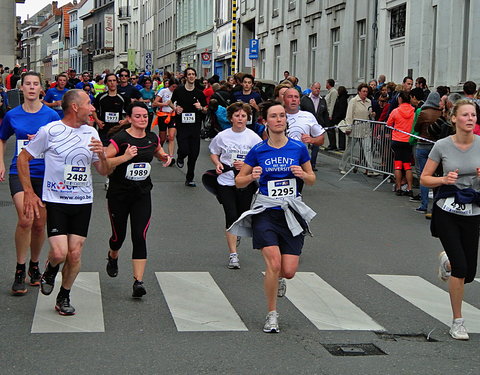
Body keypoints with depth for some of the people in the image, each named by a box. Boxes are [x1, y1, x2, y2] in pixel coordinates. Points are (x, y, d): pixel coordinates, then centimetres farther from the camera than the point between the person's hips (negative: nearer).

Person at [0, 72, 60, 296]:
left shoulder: (51, 115, -1)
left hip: (44, 174, 1)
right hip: (19, 173, -1)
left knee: (39, 225, 8)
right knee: (25, 219, -19)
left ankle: (34, 266, 31)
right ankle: (20, 270, -4)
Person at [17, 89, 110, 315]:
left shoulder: (91, 133, 7)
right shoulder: (50, 131, -7)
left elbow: (103, 171, 12)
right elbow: (23, 158, 1)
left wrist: (102, 156, -11)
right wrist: (29, 193, -3)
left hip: (83, 202, 4)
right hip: (55, 201, -4)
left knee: (75, 254, 1)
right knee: (59, 253, -14)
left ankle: (64, 297, 22)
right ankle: (51, 269, 22)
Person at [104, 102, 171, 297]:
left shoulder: (152, 138, 3)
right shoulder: (120, 139, -13)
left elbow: (159, 152, 25)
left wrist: (166, 157, 3)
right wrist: (124, 157, -31)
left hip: (142, 195, 3)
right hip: (119, 194, -2)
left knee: (140, 237, -10)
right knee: (119, 235, 12)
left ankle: (138, 282, -11)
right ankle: (113, 257, 48)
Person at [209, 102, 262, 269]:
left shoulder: (253, 137, -3)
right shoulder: (222, 136, 0)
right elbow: (214, 153, 15)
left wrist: (246, 165, -17)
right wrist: (217, 164, -6)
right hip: (226, 182, -1)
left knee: (242, 217, 11)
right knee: (231, 216, -9)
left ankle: (235, 235, 47)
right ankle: (233, 254, -5)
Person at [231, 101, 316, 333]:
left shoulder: (299, 148, 1)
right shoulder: (258, 151, -1)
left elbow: (311, 179, 12)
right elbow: (239, 181, 8)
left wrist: (303, 174, -9)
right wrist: (252, 176, -12)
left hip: (292, 213, 2)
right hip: (265, 212, -1)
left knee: (289, 271, -3)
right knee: (274, 264, -17)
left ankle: (277, 279, 37)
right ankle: (272, 315, 3)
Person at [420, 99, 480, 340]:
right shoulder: (442, 146, -7)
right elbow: (424, 178, 0)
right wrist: (444, 180, -18)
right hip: (446, 212, -2)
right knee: (461, 268, -13)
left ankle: (447, 261, 43)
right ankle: (457, 322, 5)